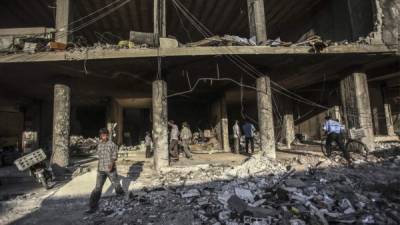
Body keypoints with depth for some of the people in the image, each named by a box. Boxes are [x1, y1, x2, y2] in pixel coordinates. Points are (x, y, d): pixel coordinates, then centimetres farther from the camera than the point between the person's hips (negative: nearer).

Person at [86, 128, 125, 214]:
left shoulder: (112, 145, -8)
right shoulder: (99, 145, 7)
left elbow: (114, 156, -13)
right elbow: (99, 156, 17)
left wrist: (111, 164, -30)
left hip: (111, 169, -3)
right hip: (101, 169, 3)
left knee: (116, 183, 12)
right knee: (98, 187, -2)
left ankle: (120, 192, 41)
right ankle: (93, 206, 4)